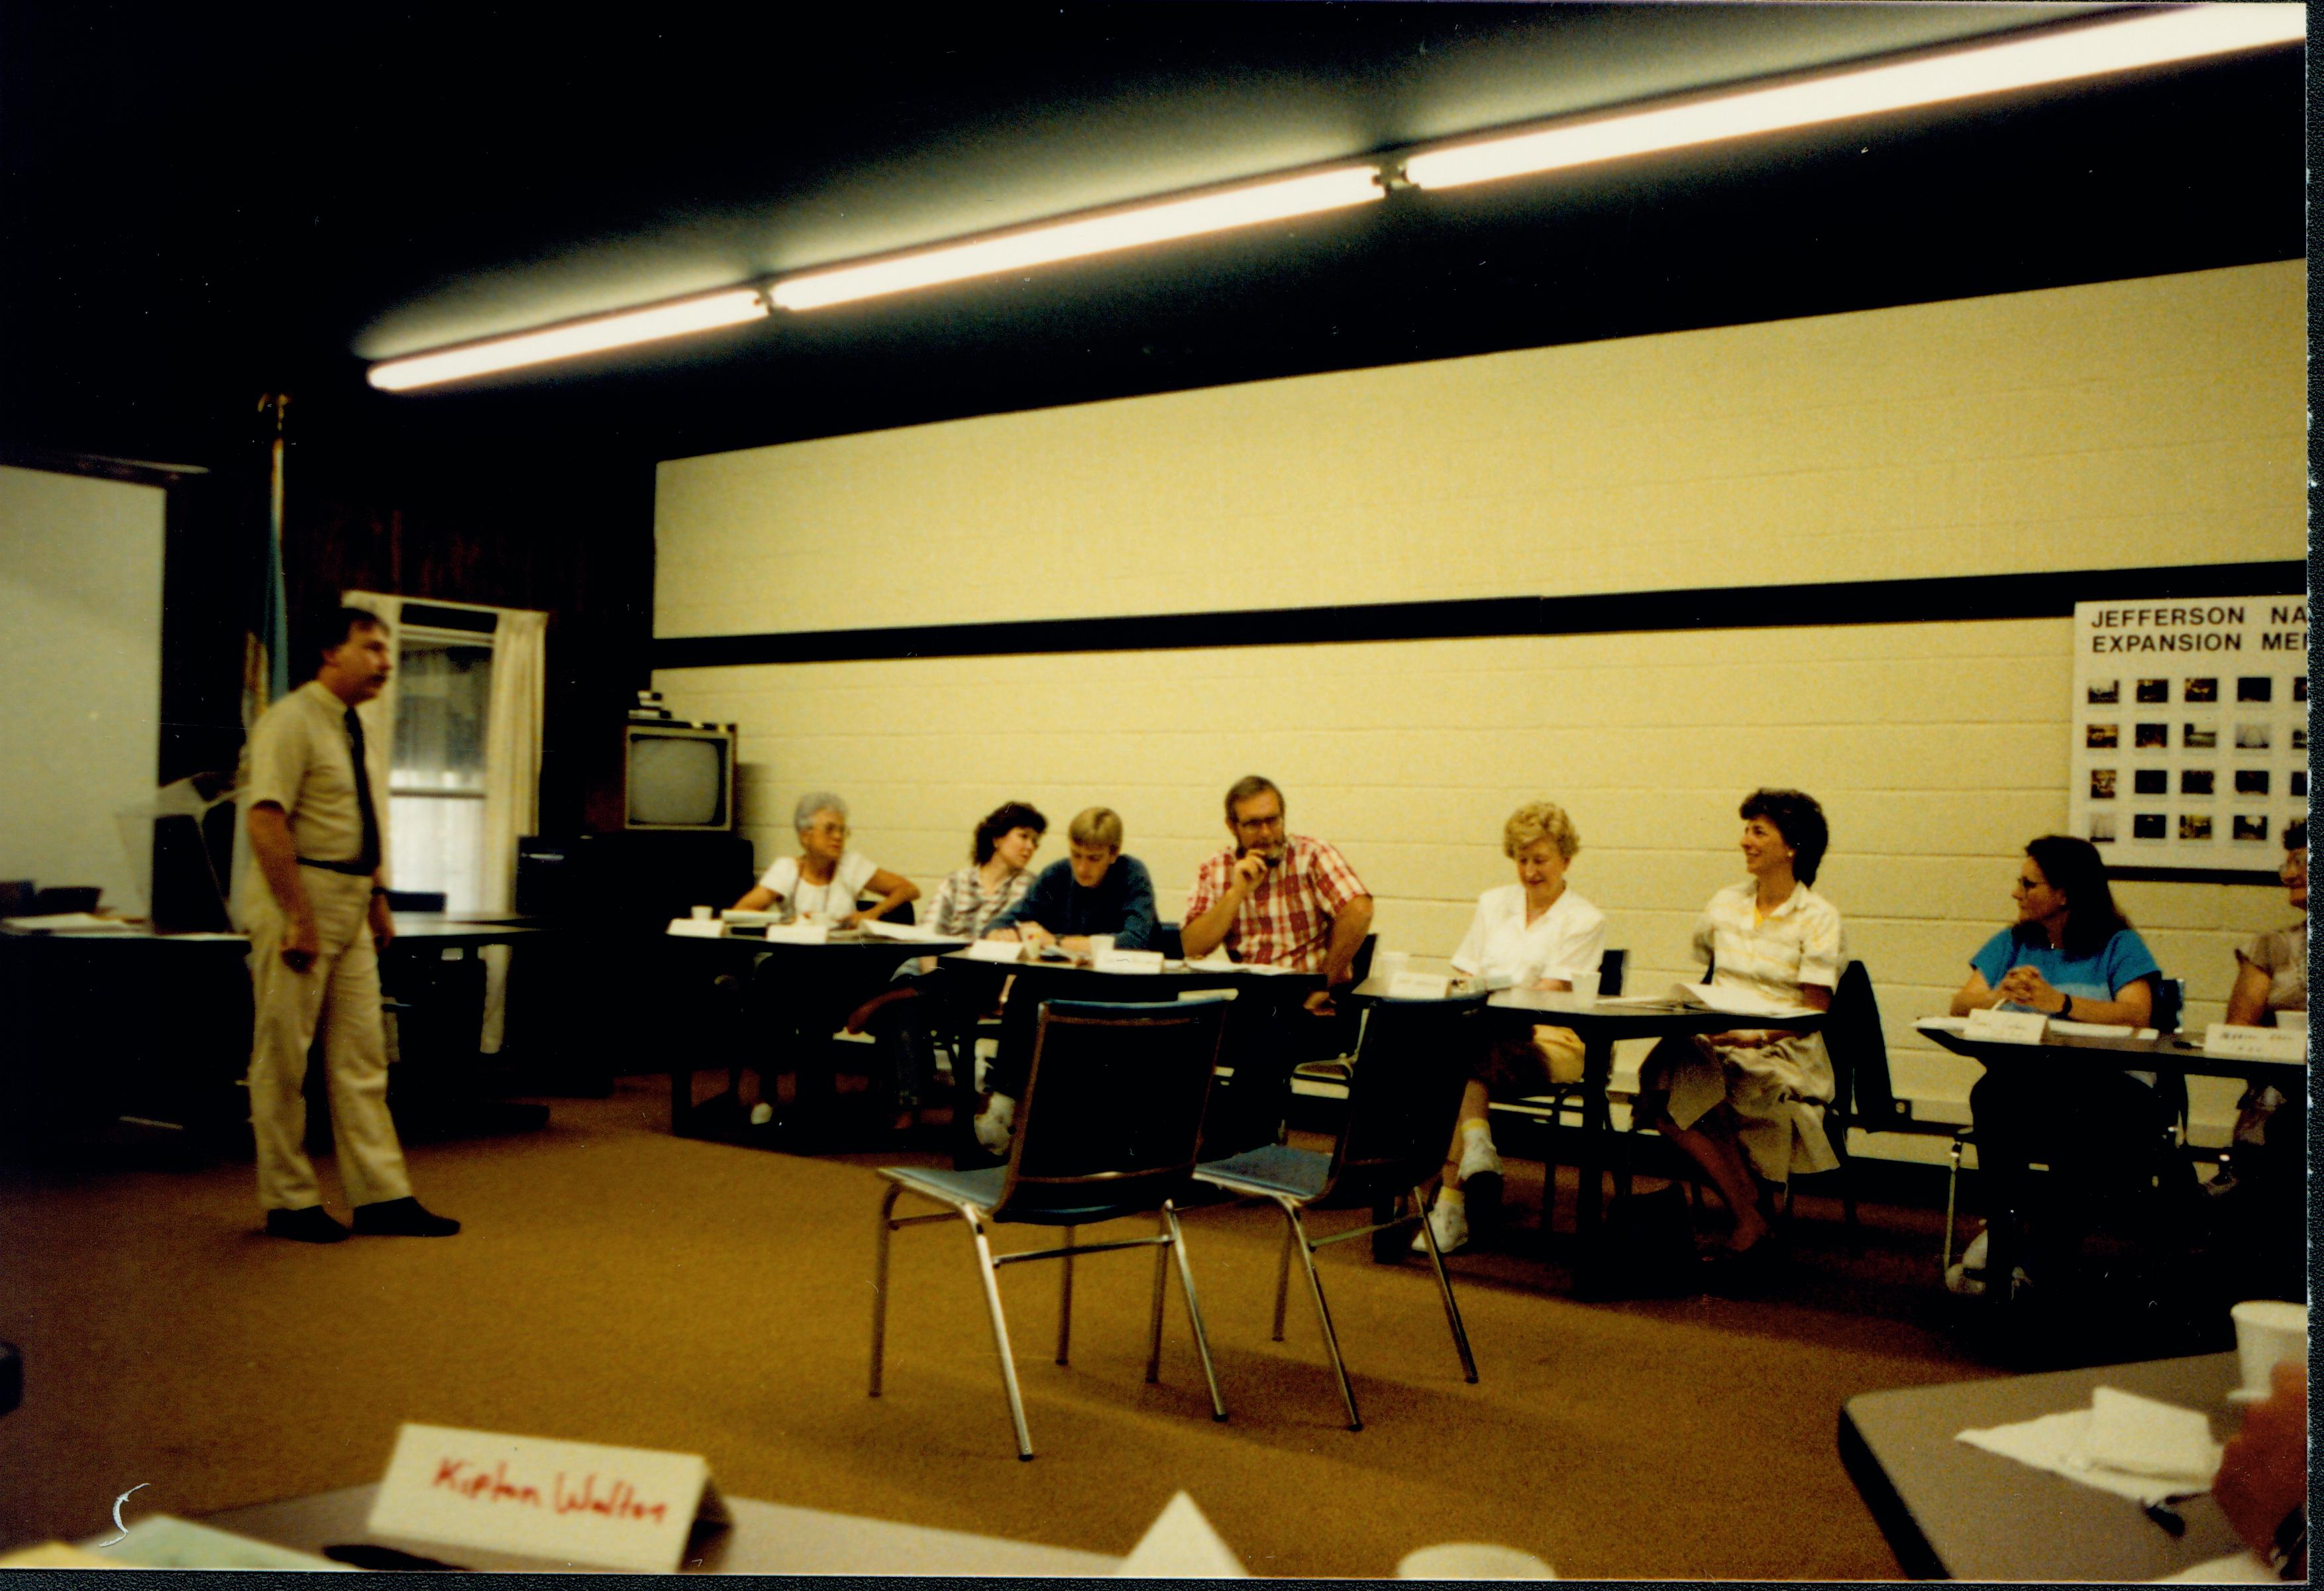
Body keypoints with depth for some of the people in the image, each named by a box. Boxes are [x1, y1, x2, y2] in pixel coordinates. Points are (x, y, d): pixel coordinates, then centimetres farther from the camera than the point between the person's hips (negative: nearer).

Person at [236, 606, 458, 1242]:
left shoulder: (361, 736, 15)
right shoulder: (291, 722, -13)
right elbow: (265, 820, -21)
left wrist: (378, 898, 14)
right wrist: (300, 917, -23)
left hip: (351, 904, 9)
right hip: (299, 902, -9)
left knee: (362, 1056, 8)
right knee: (285, 1057, 2)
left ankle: (381, 1196, 13)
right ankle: (289, 1202, 12)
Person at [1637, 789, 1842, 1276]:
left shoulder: (1818, 918, -1)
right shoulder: (1725, 905, 16)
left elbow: (1813, 1013, -8)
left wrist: (1758, 1037, -24)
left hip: (1783, 1058, -5)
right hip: (1718, 1046, 5)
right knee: (1668, 1074, -30)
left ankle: (1750, 1221, -15)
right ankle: (1754, 1215, -23)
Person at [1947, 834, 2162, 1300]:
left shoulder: (2118, 945, 7)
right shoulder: (2013, 942, 19)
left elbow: (2137, 1015, -13)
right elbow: (1961, 1007, 6)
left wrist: (2060, 1002, -24)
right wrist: (2001, 995, -15)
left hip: (2110, 1084, -2)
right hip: (2029, 1082, 3)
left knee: (2082, 1113, -37)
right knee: (1991, 1095, -32)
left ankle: (2056, 1251, -23)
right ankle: (2005, 1238, -22)